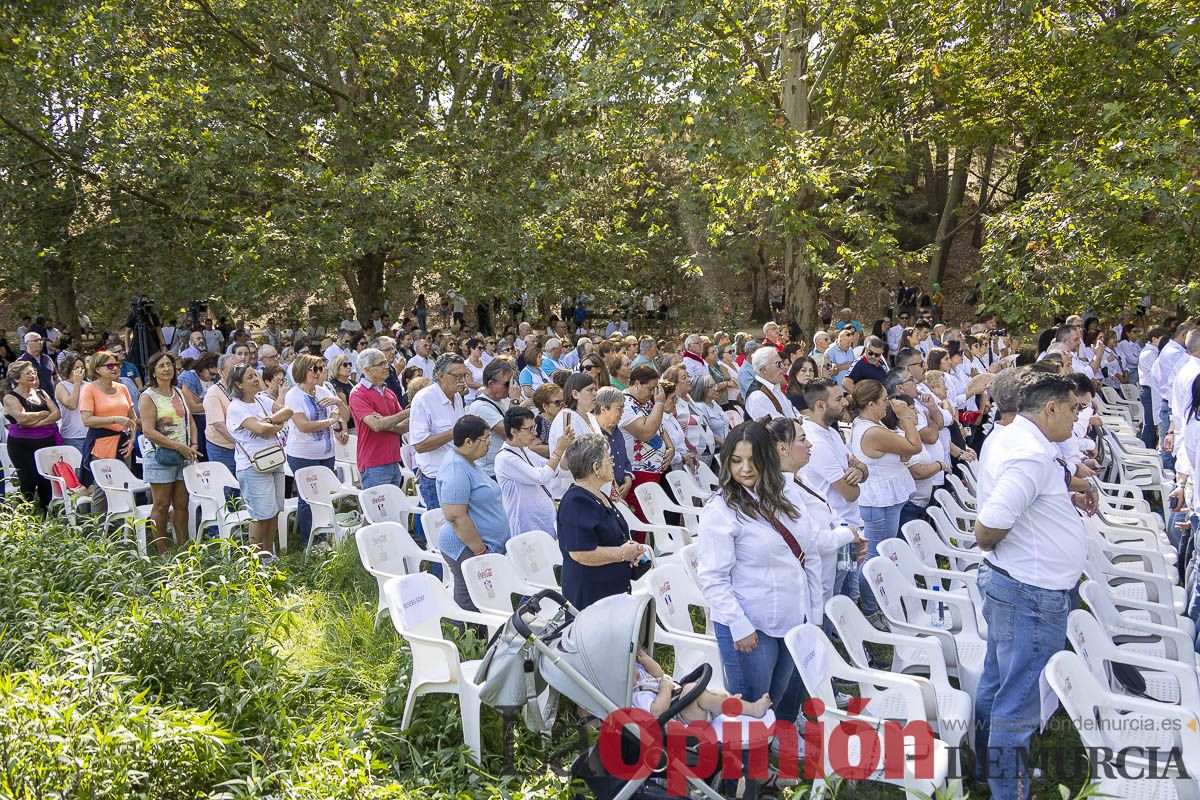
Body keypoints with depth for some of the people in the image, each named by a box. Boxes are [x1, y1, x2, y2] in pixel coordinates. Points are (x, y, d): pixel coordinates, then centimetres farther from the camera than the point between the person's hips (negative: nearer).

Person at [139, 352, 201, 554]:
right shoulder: (148, 397, -6)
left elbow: (190, 422, 20)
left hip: (184, 456, 6)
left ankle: (184, 547, 14)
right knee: (161, 505, -1)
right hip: (160, 456, -6)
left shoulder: (179, 393, 14)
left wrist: (193, 446, 3)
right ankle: (161, 551, 4)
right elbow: (148, 431, -15)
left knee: (182, 503, 8)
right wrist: (179, 447, -17)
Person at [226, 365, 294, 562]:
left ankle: (268, 554, 19)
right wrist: (277, 424, -5)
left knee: (274, 511, 10)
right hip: (253, 467, -8)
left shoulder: (262, 402, 14)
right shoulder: (236, 408, -11)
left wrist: (268, 422, -16)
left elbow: (288, 411, 0)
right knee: (261, 514, -7)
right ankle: (256, 557, 3)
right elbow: (260, 428, -23)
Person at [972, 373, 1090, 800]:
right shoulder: (1033, 456, -24)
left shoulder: (1006, 436, 7)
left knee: (996, 686, 22)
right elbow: (989, 525, -31)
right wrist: (989, 546, -8)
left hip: (1004, 580, 11)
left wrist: (1069, 499, 11)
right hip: (1033, 594, -11)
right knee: (1018, 705, 0)